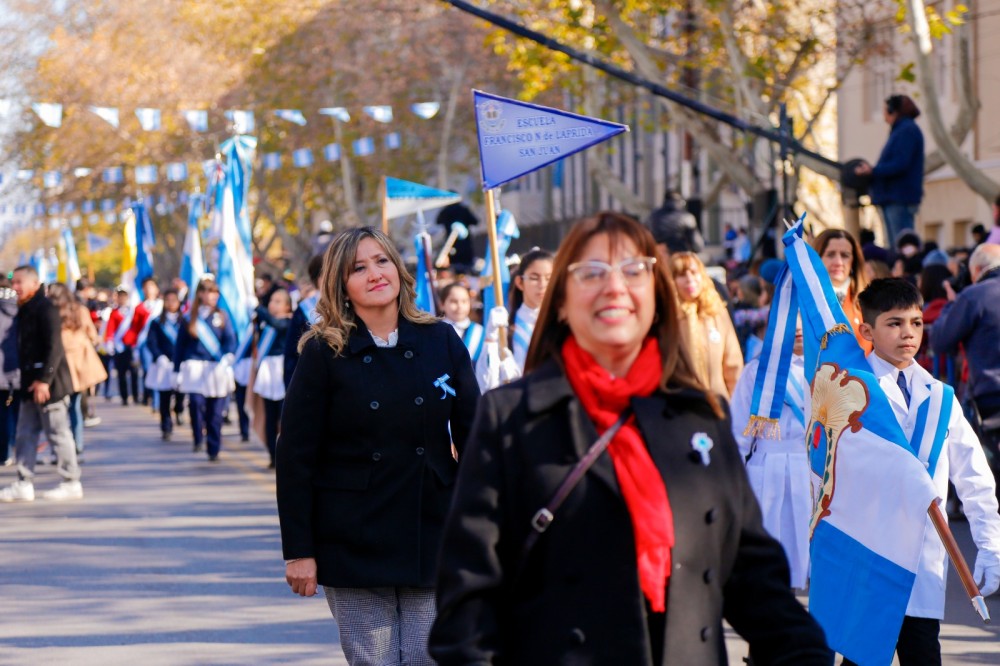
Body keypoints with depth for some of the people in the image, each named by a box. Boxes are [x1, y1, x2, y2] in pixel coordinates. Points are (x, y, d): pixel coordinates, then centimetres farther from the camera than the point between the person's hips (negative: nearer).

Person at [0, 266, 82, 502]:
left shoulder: (45, 309, -13)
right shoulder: (24, 310, 15)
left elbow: (53, 347, -20)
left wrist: (44, 380, -23)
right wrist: (27, 380, 15)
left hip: (48, 383, -10)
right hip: (31, 383, 10)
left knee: (58, 433, -3)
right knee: (25, 435, 8)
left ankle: (71, 483, 4)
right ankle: (24, 484, 11)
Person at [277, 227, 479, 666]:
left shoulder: (442, 342, 4)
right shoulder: (324, 354, -3)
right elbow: (295, 458, -3)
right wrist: (299, 550, -7)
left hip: (433, 537, 2)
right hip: (354, 543, -2)